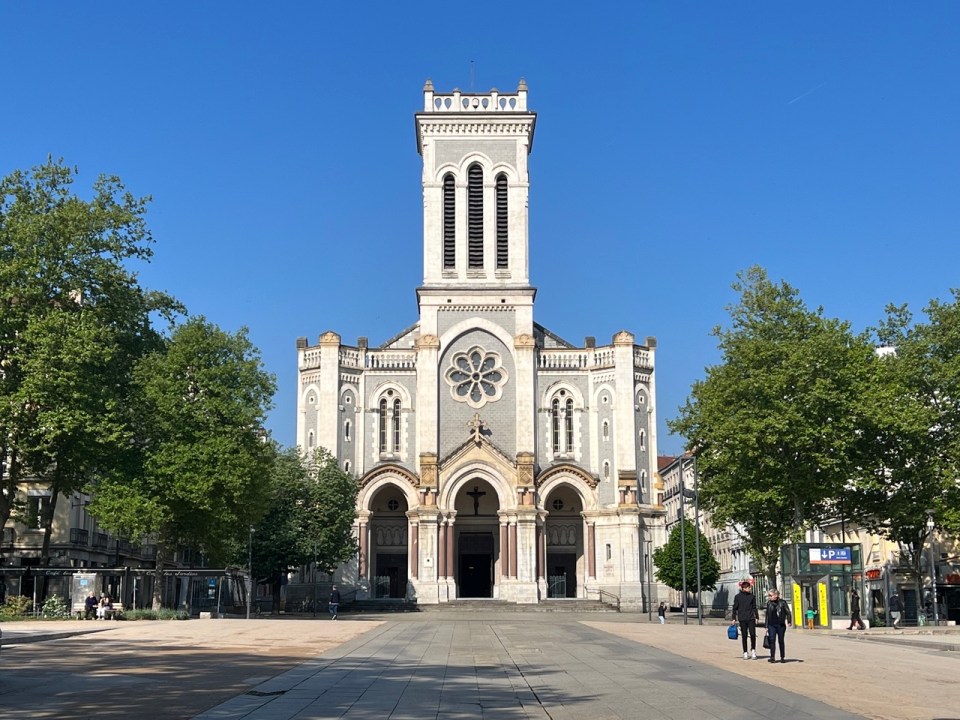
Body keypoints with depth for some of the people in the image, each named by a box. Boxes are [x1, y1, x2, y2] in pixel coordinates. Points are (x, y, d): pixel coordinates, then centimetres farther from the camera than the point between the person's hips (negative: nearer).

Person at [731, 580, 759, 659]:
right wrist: (733, 618, 2)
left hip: (751, 618, 1)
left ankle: (753, 650, 7)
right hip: (742, 619, -1)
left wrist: (757, 617, 9)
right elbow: (735, 608, 5)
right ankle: (745, 653, 11)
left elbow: (754, 607, 13)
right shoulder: (738, 596, 2)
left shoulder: (752, 596, 6)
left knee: (753, 634, -10)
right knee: (744, 636, 3)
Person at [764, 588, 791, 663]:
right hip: (771, 625, 2)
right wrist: (767, 626, 11)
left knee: (781, 641, 5)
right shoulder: (769, 603, 7)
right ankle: (772, 657, -6)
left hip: (780, 625, -2)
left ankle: (782, 657, 15)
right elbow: (767, 615, 11)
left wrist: (788, 621, -12)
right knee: (772, 640, -6)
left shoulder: (782, 602, -3)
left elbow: (788, 612, 0)